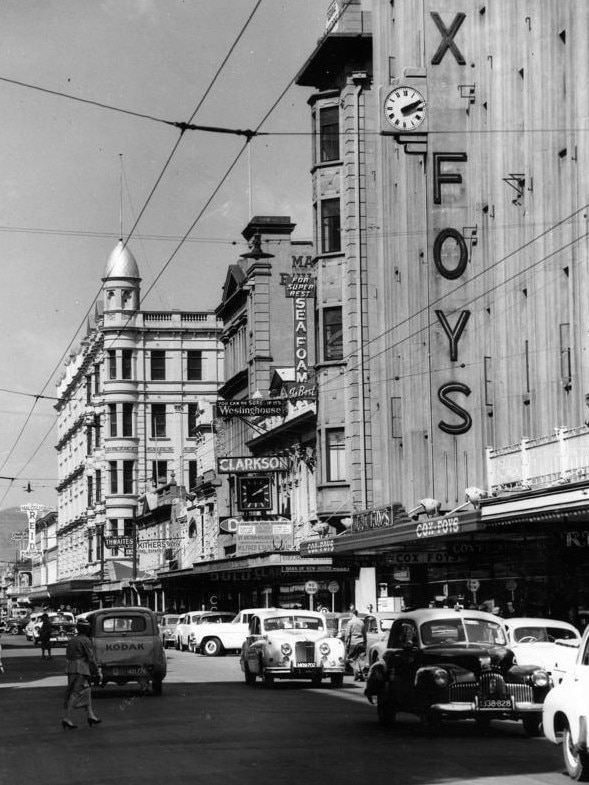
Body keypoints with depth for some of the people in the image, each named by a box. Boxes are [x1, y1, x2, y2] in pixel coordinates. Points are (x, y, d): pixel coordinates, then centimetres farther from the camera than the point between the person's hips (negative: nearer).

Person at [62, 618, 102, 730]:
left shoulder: (72, 640, 13)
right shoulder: (86, 641, -10)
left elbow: (68, 657, 16)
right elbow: (91, 658, -12)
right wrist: (97, 672, -5)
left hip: (71, 669, 8)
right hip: (81, 669, -8)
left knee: (87, 691, 17)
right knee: (75, 695, -8)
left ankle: (90, 715, 19)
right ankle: (67, 719, -11)